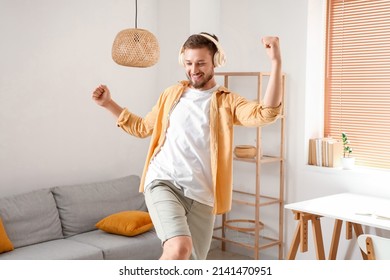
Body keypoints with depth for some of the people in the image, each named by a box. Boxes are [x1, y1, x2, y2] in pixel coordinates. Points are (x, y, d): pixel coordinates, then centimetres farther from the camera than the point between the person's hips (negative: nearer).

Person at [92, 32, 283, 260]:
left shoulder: (228, 102, 4)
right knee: (179, 247, -27)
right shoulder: (172, 94, 14)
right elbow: (142, 127, 28)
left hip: (201, 196, 0)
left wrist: (276, 62, -24)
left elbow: (267, 113, -16)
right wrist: (108, 103, 21)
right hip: (163, 183, 0)